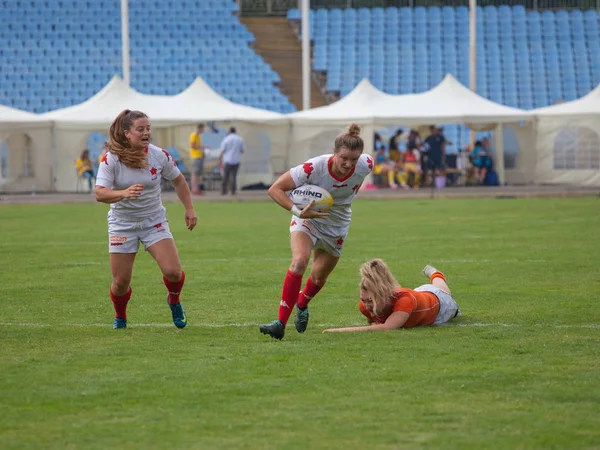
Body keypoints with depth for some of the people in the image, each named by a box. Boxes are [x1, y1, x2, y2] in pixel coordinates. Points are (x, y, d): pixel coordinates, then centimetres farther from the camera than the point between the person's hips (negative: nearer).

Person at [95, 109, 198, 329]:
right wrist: (124, 193, -42)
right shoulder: (111, 160, -15)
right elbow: (100, 194, -25)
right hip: (122, 223, -1)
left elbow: (179, 181, 9)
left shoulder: (160, 156, -8)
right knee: (121, 281, -1)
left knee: (173, 271, -15)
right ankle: (120, 317, 31)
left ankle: (174, 300, 19)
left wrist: (189, 209, 4)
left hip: (154, 221, 1)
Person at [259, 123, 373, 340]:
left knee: (319, 277, 13)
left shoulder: (365, 165, -24)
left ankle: (302, 304, 49)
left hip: (337, 225, 4)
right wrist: (297, 211, -42)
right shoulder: (314, 168, -35)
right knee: (299, 261, -29)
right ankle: (281, 322, -28)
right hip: (308, 218, -4)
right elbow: (275, 189, -29)